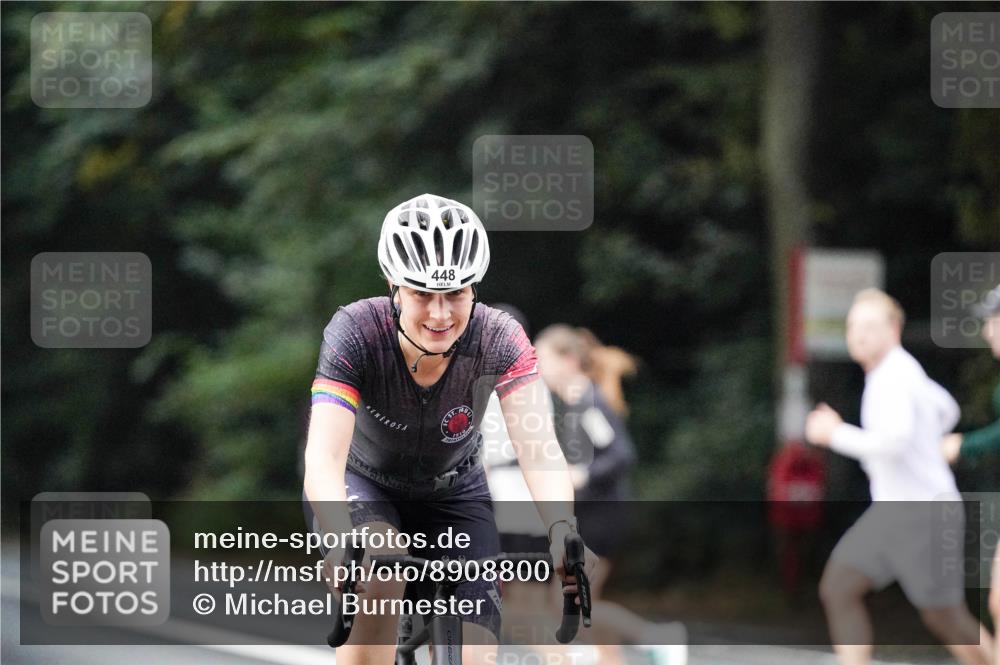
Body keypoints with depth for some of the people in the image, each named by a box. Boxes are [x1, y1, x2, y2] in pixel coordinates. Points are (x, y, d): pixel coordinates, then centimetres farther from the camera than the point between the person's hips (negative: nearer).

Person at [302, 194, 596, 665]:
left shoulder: (499, 340, -26)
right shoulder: (357, 331, -30)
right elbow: (324, 455, -41)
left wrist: (562, 530, -59)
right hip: (363, 485, -2)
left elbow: (539, 449, -38)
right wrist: (344, 540, -61)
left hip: (453, 495, 2)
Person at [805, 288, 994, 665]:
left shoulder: (895, 376, -18)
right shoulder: (899, 371, 11)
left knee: (944, 618, 3)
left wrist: (835, 435, -21)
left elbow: (895, 442, -33)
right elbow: (945, 410, 29)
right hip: (890, 511, 9)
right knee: (838, 589, -7)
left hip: (926, 515, -9)